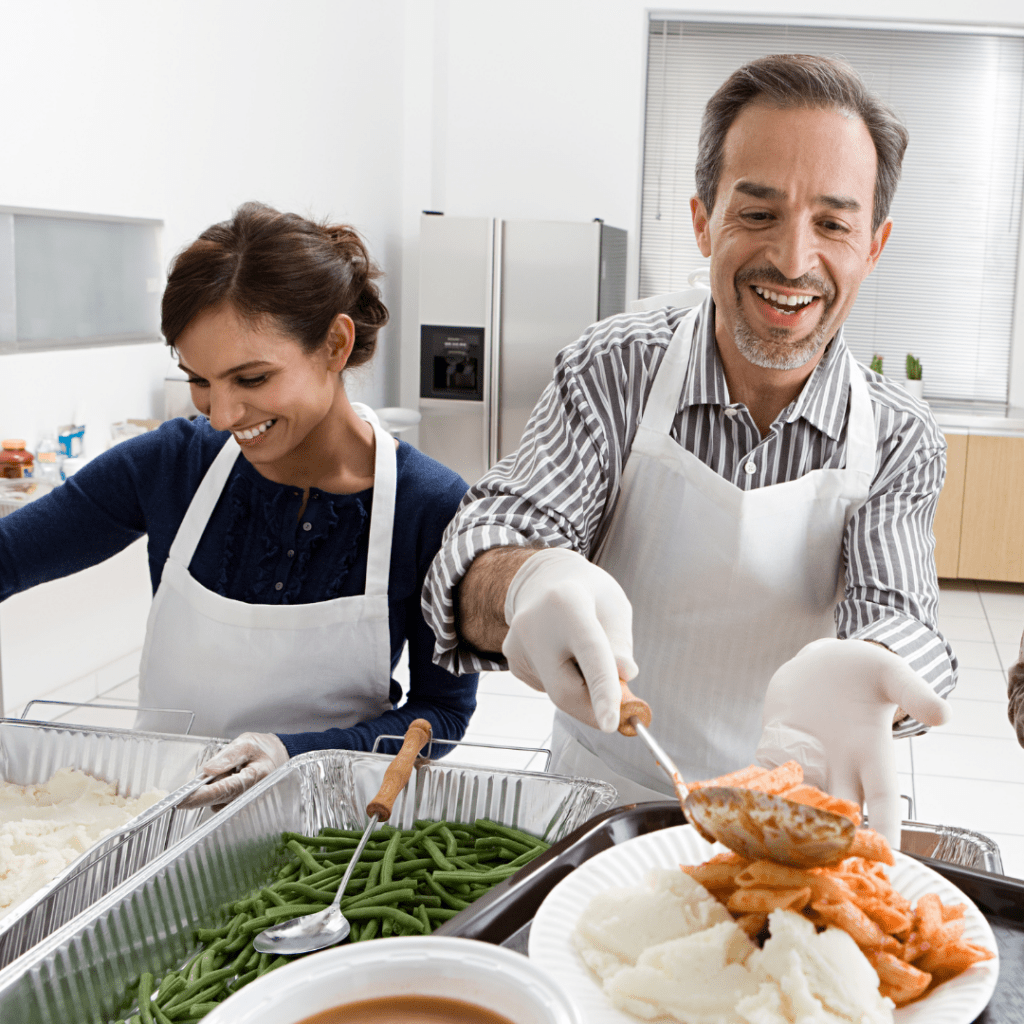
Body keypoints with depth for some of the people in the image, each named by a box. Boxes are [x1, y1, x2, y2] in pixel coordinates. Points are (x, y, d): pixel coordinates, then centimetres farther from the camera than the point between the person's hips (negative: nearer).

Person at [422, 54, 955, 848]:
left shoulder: (900, 441, -3)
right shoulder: (612, 371, -6)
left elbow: (895, 618, -14)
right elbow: (497, 532, -13)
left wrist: (841, 674, -38)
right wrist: (526, 582, -38)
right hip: (600, 796, 0)